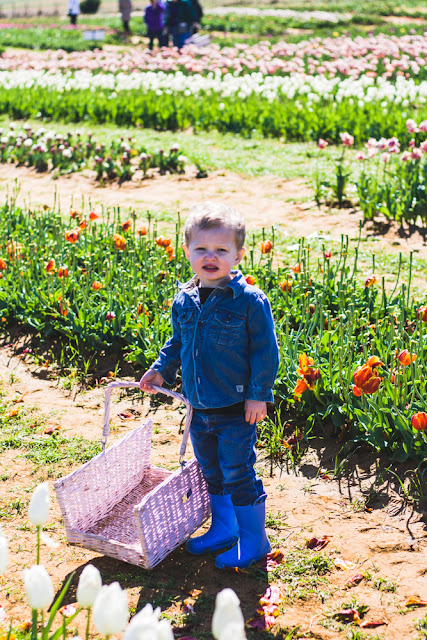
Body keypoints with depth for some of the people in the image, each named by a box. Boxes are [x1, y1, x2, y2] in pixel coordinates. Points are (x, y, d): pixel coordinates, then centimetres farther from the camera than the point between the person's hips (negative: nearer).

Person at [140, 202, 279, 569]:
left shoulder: (249, 301, -15)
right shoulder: (184, 302, 2)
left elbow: (265, 350, -12)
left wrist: (259, 394, -13)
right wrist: (162, 370, 9)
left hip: (237, 409, -6)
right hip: (199, 408, 6)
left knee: (238, 474, 1)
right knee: (211, 472, 19)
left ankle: (254, 542, 17)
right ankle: (224, 529, 38)